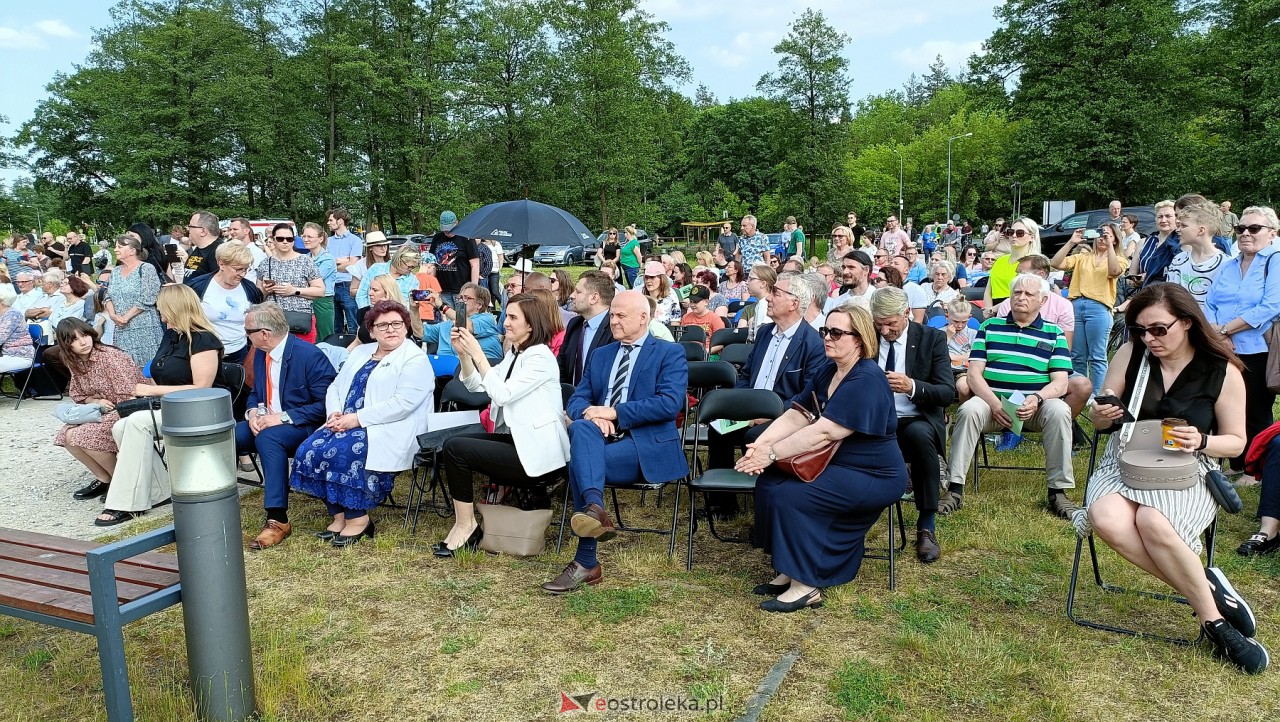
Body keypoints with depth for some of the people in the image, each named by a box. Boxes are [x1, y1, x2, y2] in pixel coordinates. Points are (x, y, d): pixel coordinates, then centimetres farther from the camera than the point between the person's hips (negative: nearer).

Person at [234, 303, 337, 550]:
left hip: (302, 427, -7)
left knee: (268, 437, -37)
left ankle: (277, 520, -33)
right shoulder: (261, 354, 7)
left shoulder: (310, 356, -18)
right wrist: (252, 412, -5)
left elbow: (326, 405, -19)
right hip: (266, 423, 7)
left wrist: (283, 417, -24)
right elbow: (256, 393, 19)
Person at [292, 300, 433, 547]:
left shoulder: (415, 360, -4)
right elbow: (335, 387, 19)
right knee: (309, 450, -17)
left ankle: (357, 517, -13)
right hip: (345, 424, 7)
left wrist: (357, 418, -18)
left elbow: (402, 403, -17)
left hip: (387, 430, -7)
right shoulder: (360, 353, 21)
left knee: (340, 452, -30)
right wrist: (335, 413, -3)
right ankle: (339, 514, -7)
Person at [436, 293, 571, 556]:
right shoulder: (514, 354, 15)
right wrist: (463, 354, -3)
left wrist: (478, 354, -20)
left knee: (456, 448, -15)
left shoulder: (540, 357, -14)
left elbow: (502, 395, -22)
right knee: (453, 442, -1)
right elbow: (476, 385, 11)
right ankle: (465, 522, 5)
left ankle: (465, 524, 0)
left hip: (535, 453, -9)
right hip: (515, 440, 9)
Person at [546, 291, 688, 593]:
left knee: (579, 461, -29)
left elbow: (670, 404, -12)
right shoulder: (600, 355, 22)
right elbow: (577, 400, 14)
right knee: (581, 427, -32)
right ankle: (595, 510, -47)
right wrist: (592, 414, -12)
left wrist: (614, 412, -16)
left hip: (648, 445, -4)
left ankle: (586, 563, -28)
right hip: (603, 439, 5)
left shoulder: (670, 353, 4)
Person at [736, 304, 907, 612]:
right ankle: (787, 571, 3)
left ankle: (805, 586, -11)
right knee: (768, 481, -8)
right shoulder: (828, 372, 7)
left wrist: (772, 454, -27)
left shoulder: (866, 381, -21)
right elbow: (795, 416, 0)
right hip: (836, 465, 9)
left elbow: (824, 433, -28)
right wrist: (760, 444, -17)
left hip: (875, 478, -9)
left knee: (788, 495, -24)